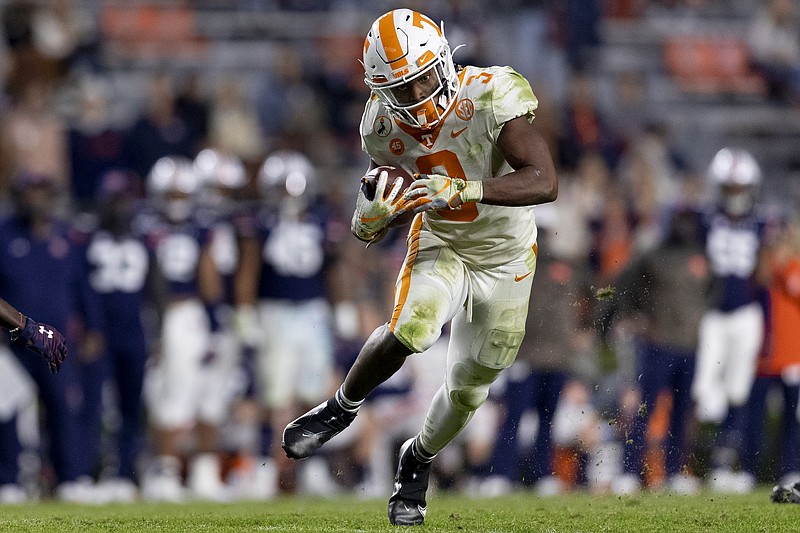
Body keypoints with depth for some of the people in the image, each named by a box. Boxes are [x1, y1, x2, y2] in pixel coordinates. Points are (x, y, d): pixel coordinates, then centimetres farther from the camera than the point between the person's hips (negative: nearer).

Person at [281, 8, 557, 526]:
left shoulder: (491, 99, -30)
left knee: (469, 389, 8)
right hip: (439, 244, 1)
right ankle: (342, 408, 2)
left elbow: (545, 182, -40)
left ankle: (418, 459, 38)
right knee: (406, 333, -27)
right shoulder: (386, 126, -15)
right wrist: (371, 214, -28)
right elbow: (371, 233, -2)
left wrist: (461, 189, -51)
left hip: (504, 255, -1)